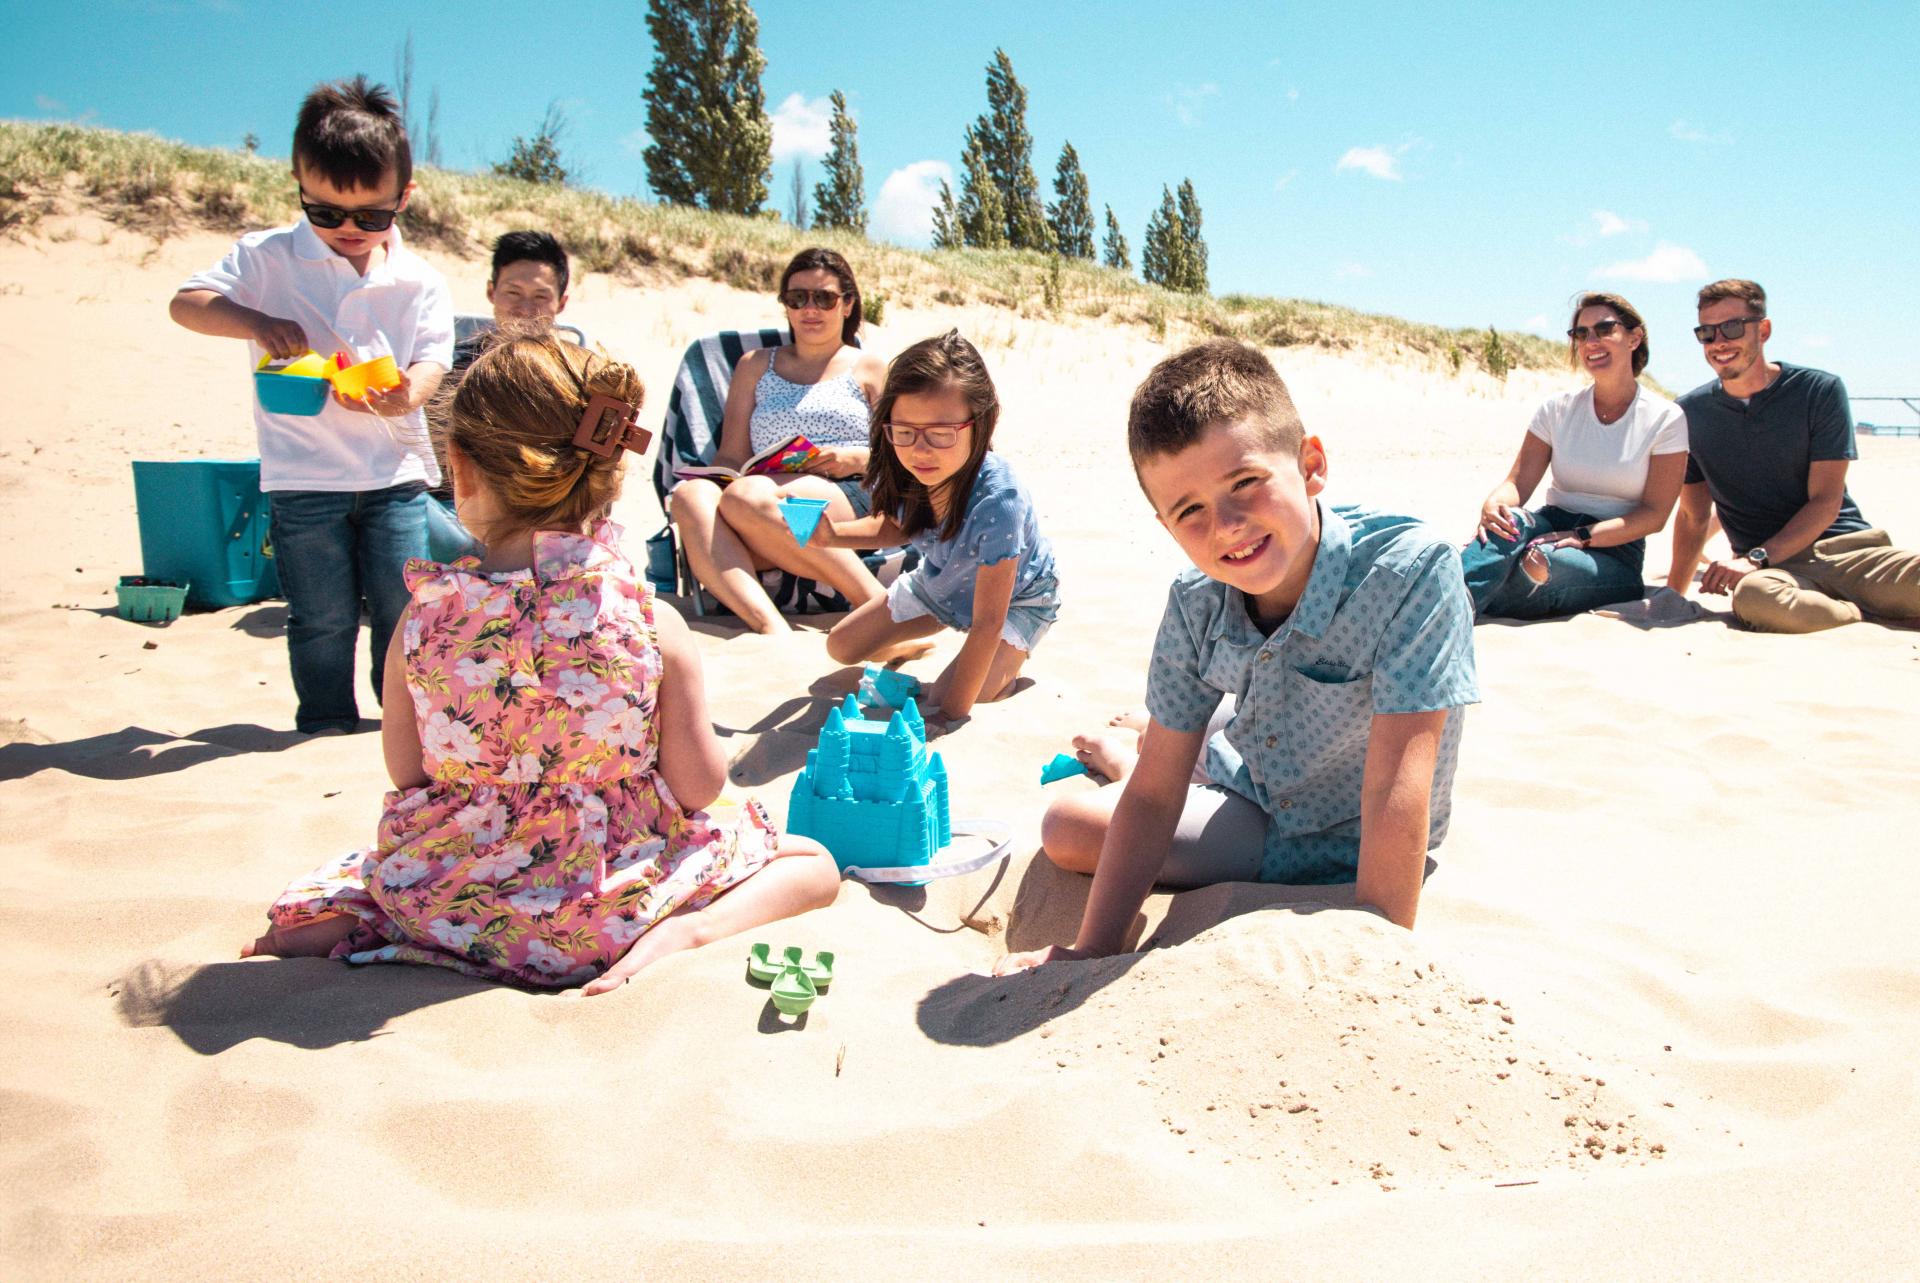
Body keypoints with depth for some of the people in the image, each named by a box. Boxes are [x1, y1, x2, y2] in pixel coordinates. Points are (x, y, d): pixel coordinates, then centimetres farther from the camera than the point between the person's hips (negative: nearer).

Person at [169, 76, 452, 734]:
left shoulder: (419, 281, 4)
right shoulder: (267, 258, 2)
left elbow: (431, 359, -2)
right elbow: (186, 302, 0)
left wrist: (407, 394, -26)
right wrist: (256, 322, -20)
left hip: (395, 469, 1)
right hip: (302, 474, -1)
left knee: (402, 606, 4)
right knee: (321, 617, 4)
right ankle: (327, 727, 20)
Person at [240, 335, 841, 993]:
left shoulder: (422, 620, -12)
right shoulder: (654, 624, -17)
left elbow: (406, 772, -1)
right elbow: (701, 786, -11)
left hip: (448, 904, 3)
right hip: (607, 911, -3)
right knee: (814, 862, 15)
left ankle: (342, 929, 3)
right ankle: (680, 932, -11)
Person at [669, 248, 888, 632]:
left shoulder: (869, 369, 20)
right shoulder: (755, 366, 28)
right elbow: (731, 456, 19)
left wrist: (856, 458, -8)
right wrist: (720, 475, -5)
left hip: (852, 505, -3)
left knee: (745, 496, -35)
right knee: (691, 494, -31)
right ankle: (773, 629, -50)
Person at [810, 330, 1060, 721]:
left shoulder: (996, 501, -43)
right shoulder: (902, 471, -27)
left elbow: (987, 622, -35)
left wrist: (952, 712, -31)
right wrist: (832, 535, -19)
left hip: (1015, 598, -6)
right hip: (939, 582, 6)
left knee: (943, 705, -22)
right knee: (841, 648, 6)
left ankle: (1008, 667, 8)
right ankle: (920, 642, 33)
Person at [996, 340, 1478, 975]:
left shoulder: (1411, 568, -35)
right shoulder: (1196, 602, -19)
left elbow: (1396, 795, -37)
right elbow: (1153, 798, -14)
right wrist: (1091, 951, -20)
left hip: (1350, 856, -3)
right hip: (1250, 810, 4)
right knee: (1066, 828, 2)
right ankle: (1118, 753, 38)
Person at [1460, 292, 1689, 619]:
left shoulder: (1665, 419, -1)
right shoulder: (1558, 408, 8)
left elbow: (1655, 513, -6)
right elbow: (1518, 482, -1)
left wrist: (1582, 536, -21)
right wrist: (1493, 504, -26)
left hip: (1614, 553, -2)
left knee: (1540, 565, -38)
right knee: (1511, 521, -35)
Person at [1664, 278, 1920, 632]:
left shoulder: (1820, 391, 4)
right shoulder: (1692, 413, 11)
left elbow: (1826, 502, -1)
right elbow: (1693, 516, 16)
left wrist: (1754, 558, -16)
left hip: (1846, 548, -2)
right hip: (1772, 567, 2)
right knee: (1752, 594, -38)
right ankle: (1878, 619, -19)